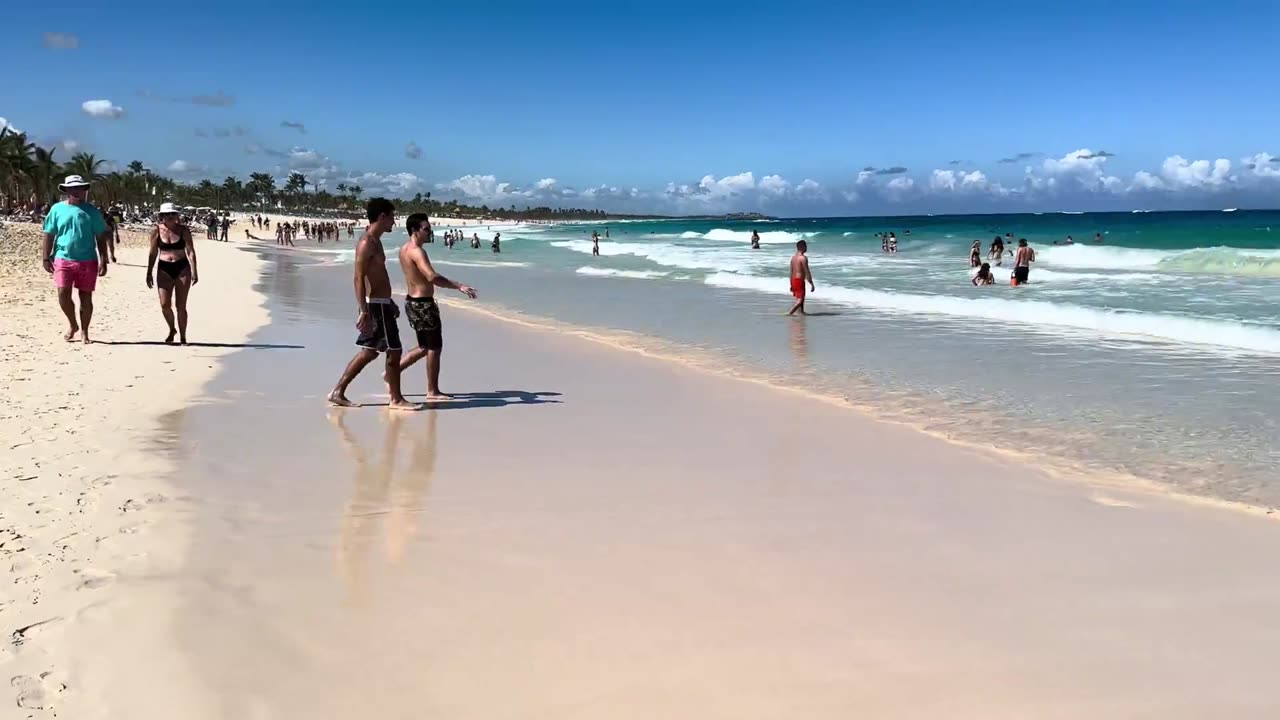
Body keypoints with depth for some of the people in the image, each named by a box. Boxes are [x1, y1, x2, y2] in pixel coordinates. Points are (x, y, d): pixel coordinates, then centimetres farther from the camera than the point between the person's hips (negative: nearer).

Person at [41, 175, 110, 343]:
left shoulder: (91, 211, 4)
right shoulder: (57, 209, 5)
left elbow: (101, 238, 4)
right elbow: (49, 235, 7)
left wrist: (103, 261, -2)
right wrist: (45, 258, 0)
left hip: (87, 261, 0)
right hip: (63, 259, 0)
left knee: (86, 298, 5)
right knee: (63, 294, -9)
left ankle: (84, 331, 18)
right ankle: (72, 324, 15)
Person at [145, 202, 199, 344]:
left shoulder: (183, 231, -4)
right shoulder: (157, 231, -1)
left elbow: (190, 252, -5)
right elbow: (153, 254, 7)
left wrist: (194, 272, -13)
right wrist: (149, 273, 8)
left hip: (182, 268, -1)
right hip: (164, 269, 1)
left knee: (181, 306, 2)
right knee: (165, 305, -6)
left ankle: (182, 337, 14)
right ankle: (172, 329, 22)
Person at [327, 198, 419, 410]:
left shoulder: (375, 241, 15)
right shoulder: (367, 242, -16)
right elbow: (359, 278, -21)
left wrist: (390, 303, 27)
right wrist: (364, 312, -26)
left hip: (381, 304, 10)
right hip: (375, 306, -10)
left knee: (369, 352, 13)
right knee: (394, 351, -2)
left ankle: (338, 392, 17)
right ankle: (396, 399, 8)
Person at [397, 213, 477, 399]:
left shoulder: (405, 249, 11)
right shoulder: (417, 251, -20)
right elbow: (432, 277, -33)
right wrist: (459, 286, -35)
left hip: (412, 301, 10)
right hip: (423, 304, -10)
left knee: (425, 347, 20)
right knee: (435, 347, 1)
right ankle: (432, 391, 8)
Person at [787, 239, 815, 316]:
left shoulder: (793, 257, 10)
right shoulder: (803, 258, -15)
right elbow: (807, 272, -16)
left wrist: (791, 284, 20)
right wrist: (812, 284, -11)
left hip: (794, 280, 9)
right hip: (800, 281, -9)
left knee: (800, 298, 21)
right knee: (800, 300, -8)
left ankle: (801, 312, 29)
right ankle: (789, 313, -17)